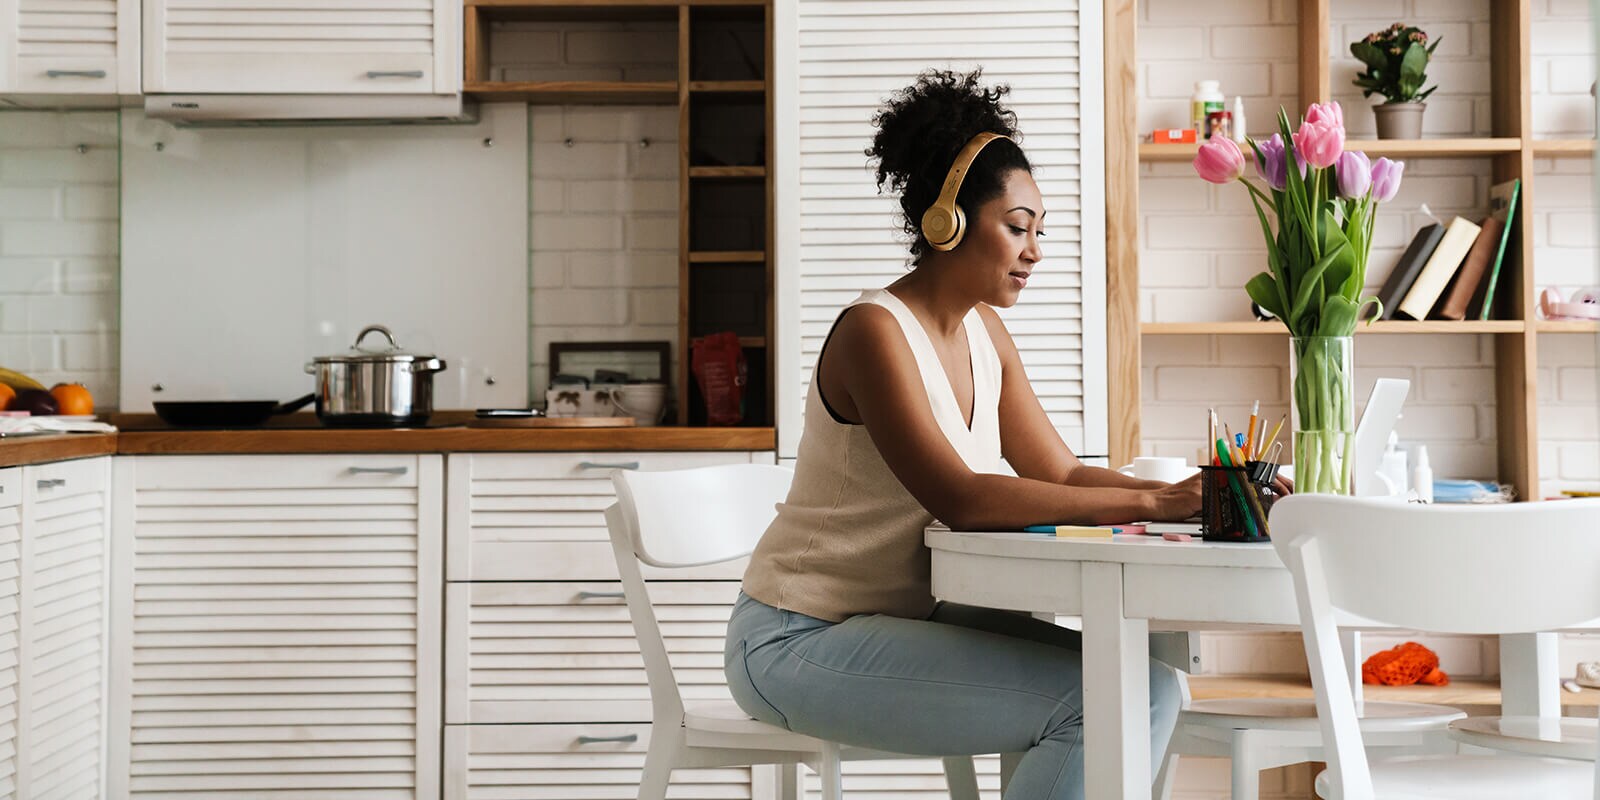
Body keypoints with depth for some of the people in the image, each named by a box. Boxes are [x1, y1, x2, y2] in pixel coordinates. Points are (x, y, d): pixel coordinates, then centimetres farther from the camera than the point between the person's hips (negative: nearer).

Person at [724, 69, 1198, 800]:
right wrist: (1148, 503, -28)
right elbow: (961, 500, -28)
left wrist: (1186, 496, -12)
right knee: (1092, 705, -20)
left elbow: (1061, 474, 4)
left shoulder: (985, 333, 9)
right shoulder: (875, 331, -18)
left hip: (906, 619, 8)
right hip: (798, 642, -8)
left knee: (1149, 689, -4)